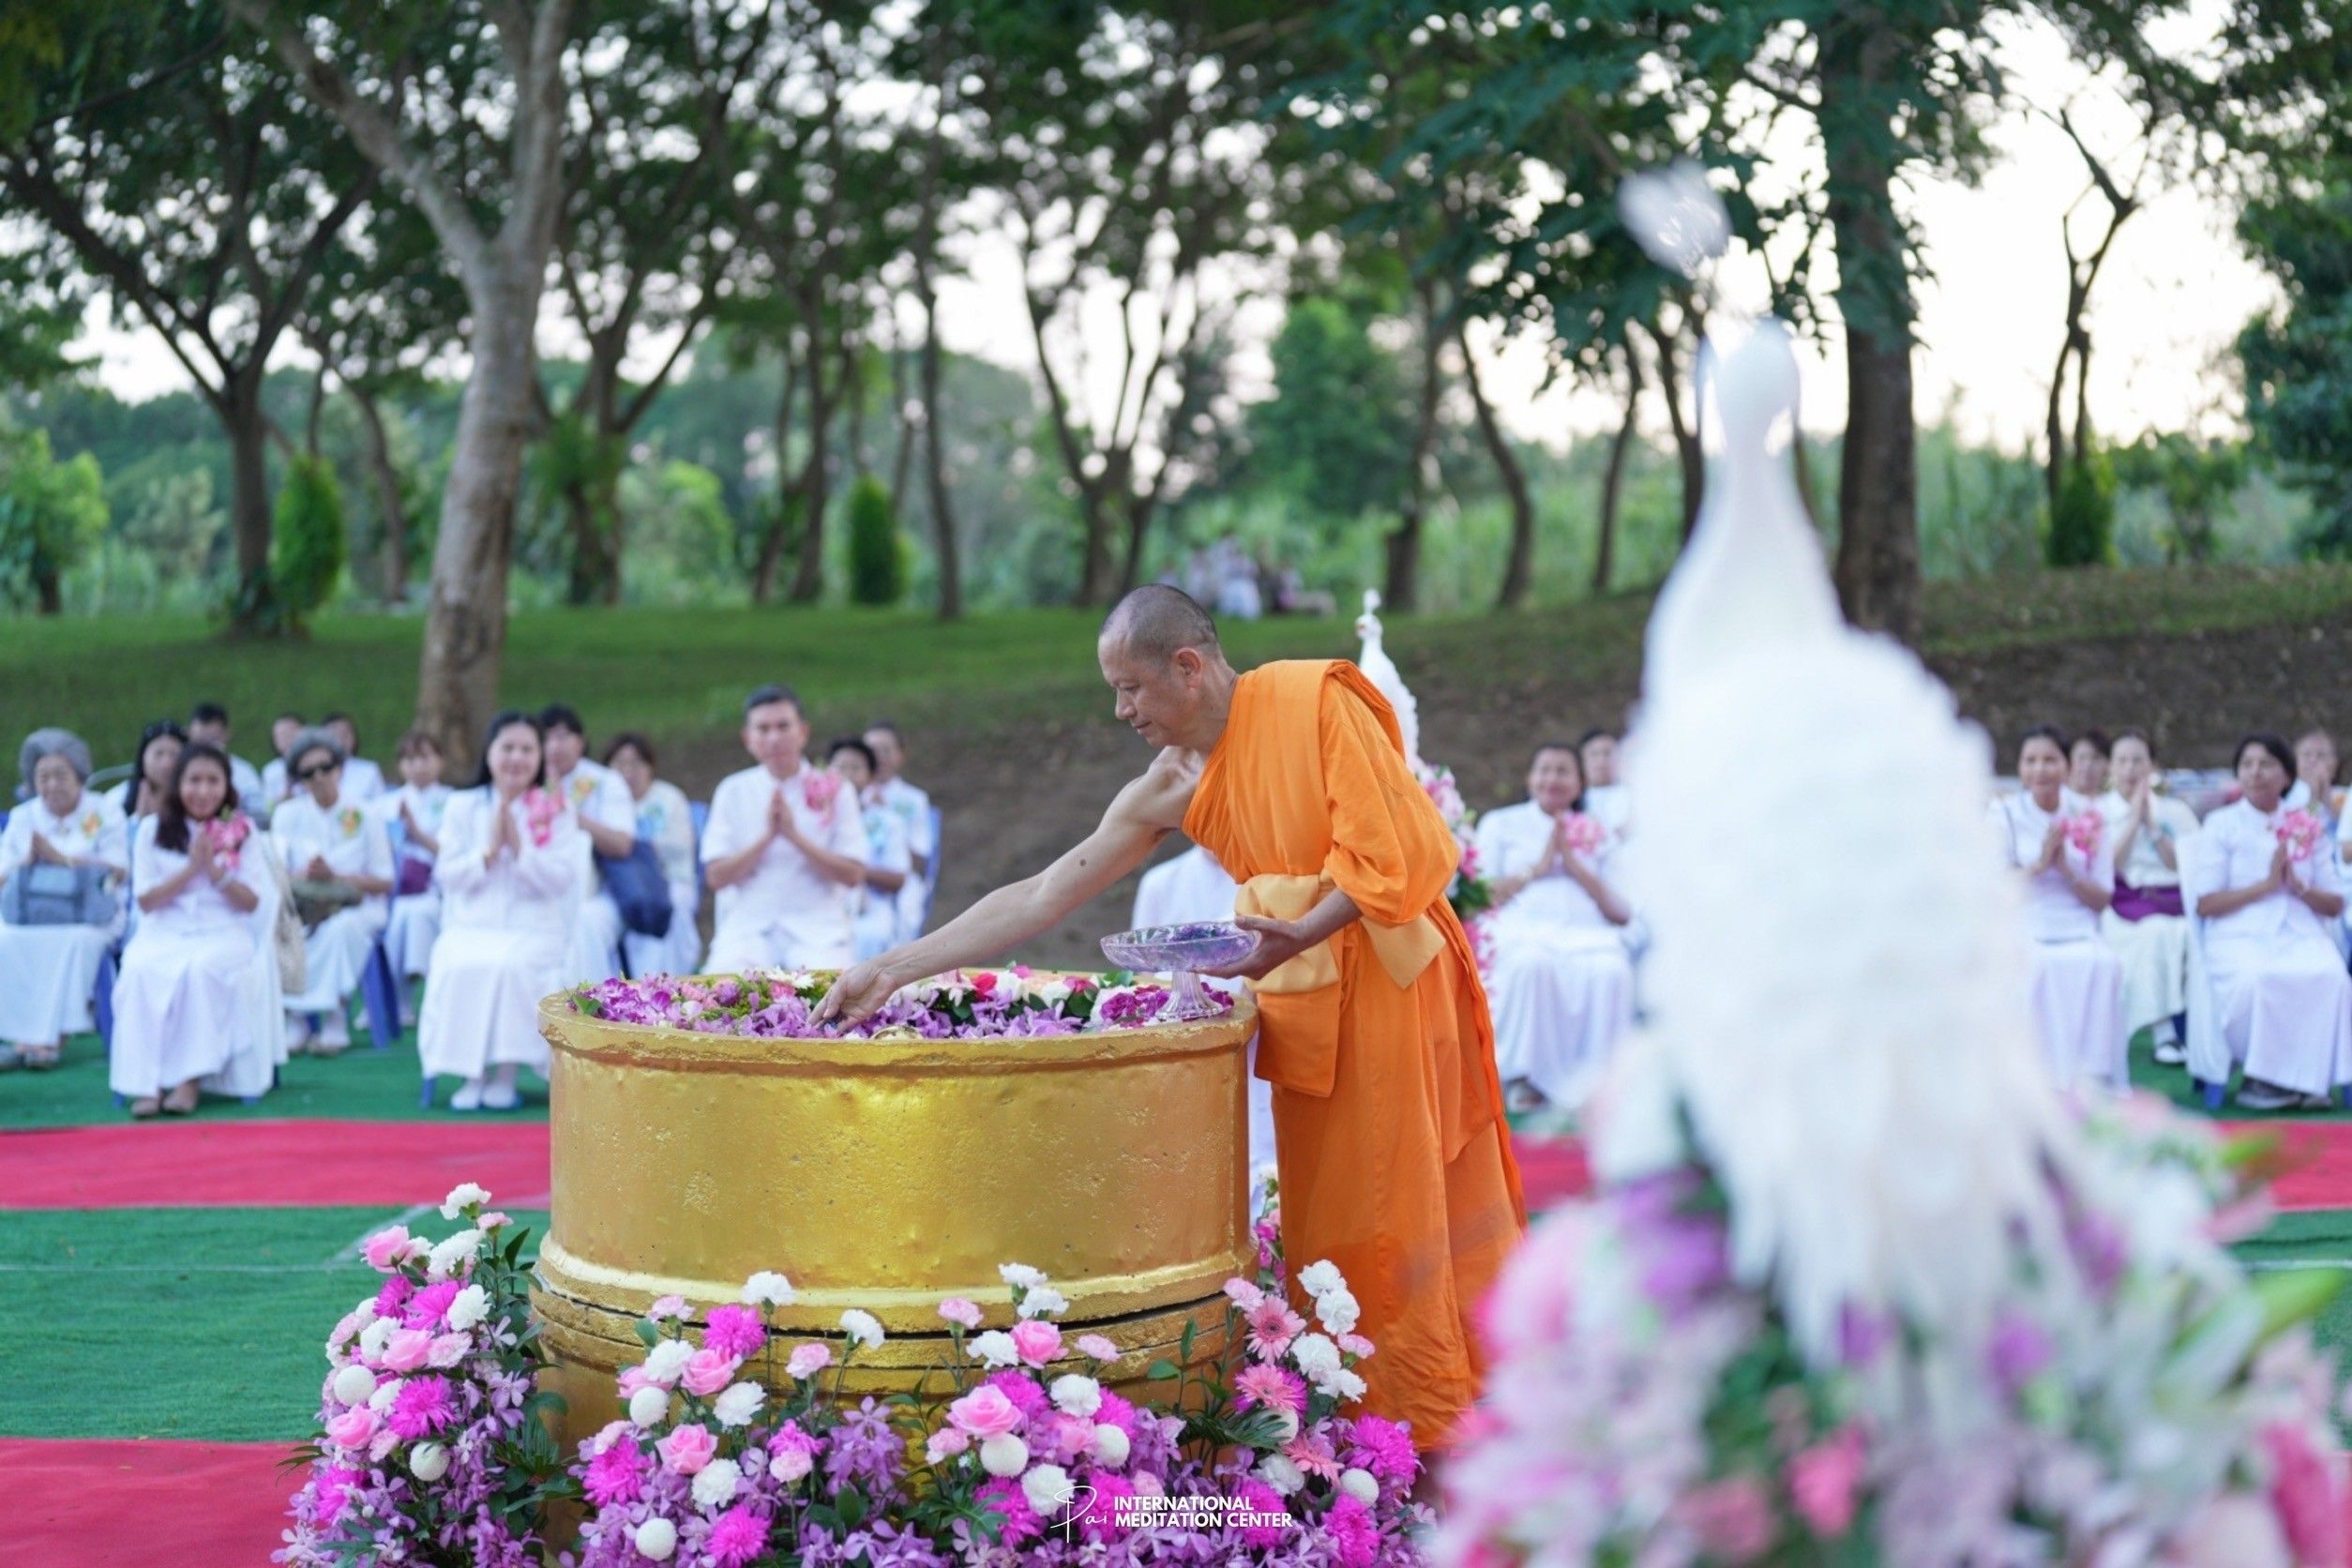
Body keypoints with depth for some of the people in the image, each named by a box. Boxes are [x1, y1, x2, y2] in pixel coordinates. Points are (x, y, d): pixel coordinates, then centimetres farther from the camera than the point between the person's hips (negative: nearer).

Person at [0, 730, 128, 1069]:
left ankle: (52, 1035, -34)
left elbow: (117, 871, -7)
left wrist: (61, 858, -13)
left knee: (75, 940, -37)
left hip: (91, 913, -2)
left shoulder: (104, 812, 4)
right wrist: (28, 862, -14)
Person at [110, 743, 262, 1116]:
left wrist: (216, 871, -13)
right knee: (141, 970, -33)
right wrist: (190, 868, -11)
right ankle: (146, 1082, -33)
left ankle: (189, 1079, -33)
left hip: (223, 934, -1)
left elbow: (251, 903, 3)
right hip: (163, 932, 1)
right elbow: (146, 901, 1)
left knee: (202, 967, -36)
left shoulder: (242, 830, 7)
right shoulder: (153, 829, 6)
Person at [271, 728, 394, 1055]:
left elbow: (385, 882, -1)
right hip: (303, 906, 2)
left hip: (357, 908, -2)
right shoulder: (287, 815, 9)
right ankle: (294, 1021, -24)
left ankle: (335, 1024, -27)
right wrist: (304, 876, -24)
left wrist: (334, 877, -16)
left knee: (341, 928, -39)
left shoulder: (365, 817, 4)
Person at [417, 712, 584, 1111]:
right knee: (462, 967, -33)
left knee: (512, 967, -35)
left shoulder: (557, 811, 8)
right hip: (470, 928, 1)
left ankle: (506, 1073, -22)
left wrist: (520, 848, -12)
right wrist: (488, 852, -10)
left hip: (533, 930, -1)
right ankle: (470, 1074, -22)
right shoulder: (462, 808, 11)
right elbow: (447, 874, 4)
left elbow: (563, 879, -3)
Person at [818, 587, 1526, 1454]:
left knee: (1394, 1213, -3)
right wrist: (894, 969, -3)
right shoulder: (1170, 791, 2)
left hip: (1387, 974, -5)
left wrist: (1301, 933, -28)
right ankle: (1358, 1412, 14)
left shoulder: (1314, 698, -13)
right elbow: (1041, 895, 1)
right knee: (1321, 1215, 5)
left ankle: (1436, 1425, 7)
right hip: (1301, 995, 5)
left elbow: (1390, 843, -15)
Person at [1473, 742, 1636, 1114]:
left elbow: (1623, 913, 12)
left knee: (1612, 971, -36)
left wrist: (1576, 867, 2)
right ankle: (1525, 1077, -32)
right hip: (1525, 929, -1)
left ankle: (1596, 1082, -31)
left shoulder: (1599, 835, 25)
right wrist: (1537, 869, 2)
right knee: (1531, 964, -40)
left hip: (1590, 933, 1)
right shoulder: (1501, 824, 22)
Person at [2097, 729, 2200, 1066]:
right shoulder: (2098, 813, 13)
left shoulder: (2176, 811, 17)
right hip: (2124, 909, -2)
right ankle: (2164, 1033, -33)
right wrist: (2134, 821, -2)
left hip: (2176, 906, 2)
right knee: (2155, 934, -36)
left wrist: (2152, 826, -2)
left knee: (2192, 937, -33)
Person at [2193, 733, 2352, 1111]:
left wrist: (2299, 887, -3)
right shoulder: (2221, 825, 10)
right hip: (2240, 935, -2)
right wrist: (2266, 884, -8)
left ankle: (2311, 1076, -22)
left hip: (2302, 935, 3)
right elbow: (2205, 905, 0)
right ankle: (2262, 1077, -20)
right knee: (2258, 978, -37)